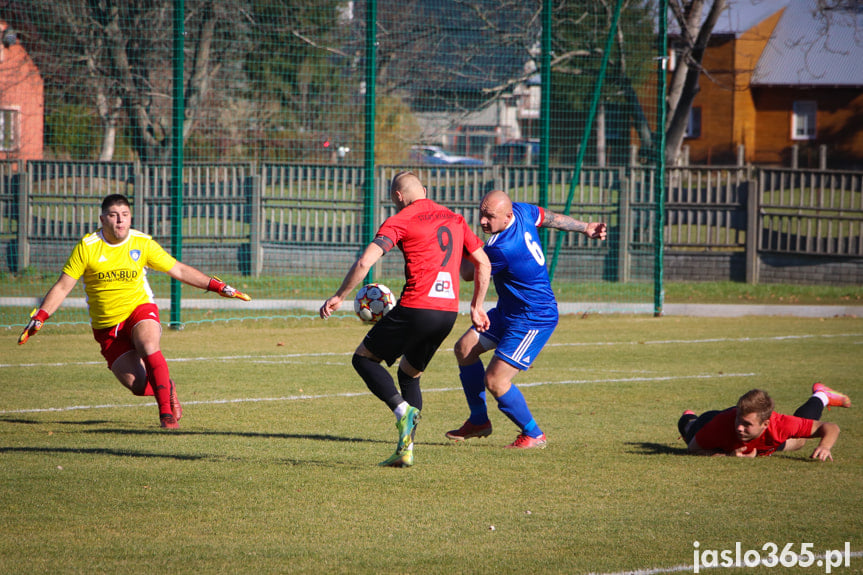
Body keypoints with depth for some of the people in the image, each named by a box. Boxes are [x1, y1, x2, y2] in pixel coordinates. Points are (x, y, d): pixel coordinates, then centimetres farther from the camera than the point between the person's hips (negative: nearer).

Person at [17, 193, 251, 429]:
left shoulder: (142, 243, -3)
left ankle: (167, 413, -25)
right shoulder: (87, 247, -8)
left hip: (140, 309, 0)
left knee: (148, 346, -35)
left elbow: (179, 270, 7)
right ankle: (166, 389, 21)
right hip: (106, 327, 0)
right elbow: (62, 287, -4)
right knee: (137, 384, -15)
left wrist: (217, 286, 1)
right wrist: (39, 317, -16)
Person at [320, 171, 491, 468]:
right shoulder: (454, 219, 17)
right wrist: (476, 307, 27)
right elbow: (483, 264, 20)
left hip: (415, 308, -6)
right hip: (448, 312, 6)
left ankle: (402, 409, -14)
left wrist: (339, 297, -2)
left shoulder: (400, 221, -2)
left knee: (363, 358, 11)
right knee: (410, 374, 22)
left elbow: (365, 262, -12)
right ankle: (405, 450, 11)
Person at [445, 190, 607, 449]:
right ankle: (479, 421, 24)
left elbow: (470, 274, -14)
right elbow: (550, 218, 14)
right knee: (465, 348, 11)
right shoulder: (521, 211, -6)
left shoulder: (501, 249, -32)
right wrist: (585, 228, 30)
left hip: (534, 320, -11)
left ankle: (534, 434, 7)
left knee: (495, 381, -14)